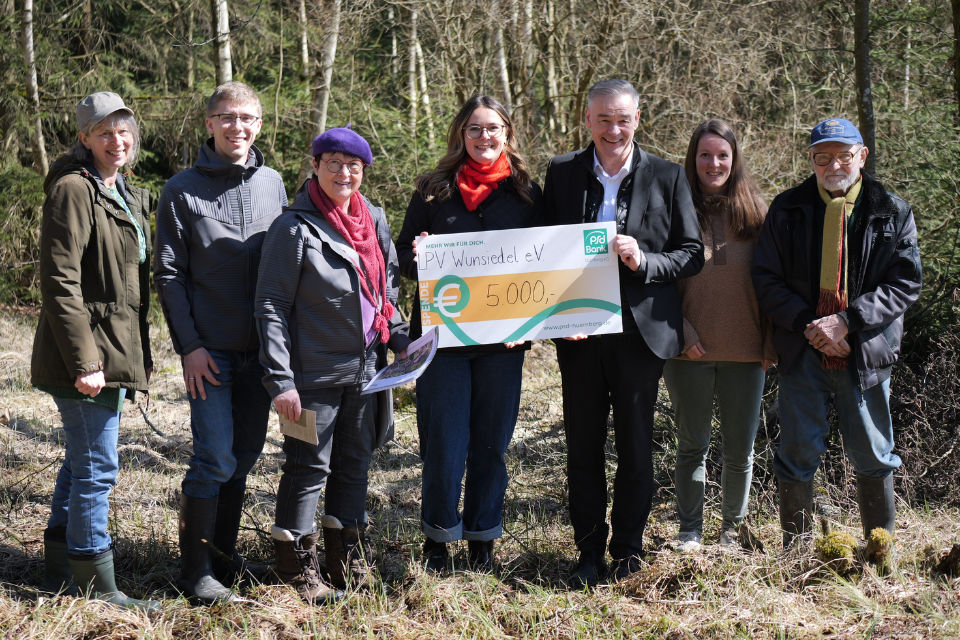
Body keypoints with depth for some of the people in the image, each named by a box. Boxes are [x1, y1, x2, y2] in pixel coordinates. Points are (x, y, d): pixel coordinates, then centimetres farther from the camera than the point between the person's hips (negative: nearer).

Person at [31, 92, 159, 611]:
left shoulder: (126, 194, 15)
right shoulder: (73, 189, -14)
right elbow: (60, 281, -20)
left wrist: (140, 352, 18)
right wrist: (83, 360, -23)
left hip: (115, 349, 10)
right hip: (90, 351, -10)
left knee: (82, 460, 17)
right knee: (97, 467, -4)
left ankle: (61, 570, 29)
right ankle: (97, 585, 5)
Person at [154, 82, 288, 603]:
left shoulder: (272, 184, 10)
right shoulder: (183, 190, -2)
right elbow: (170, 275, -3)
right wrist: (189, 346, -11)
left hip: (261, 347, 4)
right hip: (210, 350, -4)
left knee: (245, 454, 10)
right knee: (216, 458, -7)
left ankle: (223, 553, 23)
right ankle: (196, 571, 4)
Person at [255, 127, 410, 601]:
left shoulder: (374, 220, 8)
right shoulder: (295, 228, -10)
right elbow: (271, 307, -12)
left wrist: (400, 339, 5)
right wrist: (281, 380, -17)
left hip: (365, 370, 6)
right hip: (314, 374, -6)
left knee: (354, 463, 14)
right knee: (309, 467, 1)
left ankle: (347, 559, 26)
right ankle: (296, 567, 14)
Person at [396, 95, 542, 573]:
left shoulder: (526, 193, 7)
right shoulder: (433, 190, 5)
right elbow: (403, 257, 8)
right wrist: (417, 257, -17)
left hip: (502, 337, 1)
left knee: (491, 442, 7)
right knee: (443, 442, -1)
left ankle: (482, 542, 21)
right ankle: (437, 539, 17)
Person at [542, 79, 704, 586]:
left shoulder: (667, 177, 2)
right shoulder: (562, 173, 6)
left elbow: (692, 253, 2)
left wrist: (643, 261, -16)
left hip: (641, 331, -1)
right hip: (579, 332, 1)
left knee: (635, 449, 6)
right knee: (583, 447, 8)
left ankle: (628, 550, 21)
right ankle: (590, 551, 20)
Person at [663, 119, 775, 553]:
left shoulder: (755, 210, 5)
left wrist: (772, 341, 0)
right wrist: (681, 331, -10)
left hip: (744, 350, 1)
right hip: (689, 350, -1)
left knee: (740, 447, 7)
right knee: (692, 444, 8)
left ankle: (732, 527, 25)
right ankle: (690, 531, 21)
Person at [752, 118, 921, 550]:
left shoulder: (892, 213, 2)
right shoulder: (787, 210, 4)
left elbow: (905, 283, -3)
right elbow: (766, 279, 2)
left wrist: (847, 321, -16)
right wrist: (807, 324, -13)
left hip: (866, 349, 0)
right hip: (803, 350, 0)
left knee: (873, 456, 8)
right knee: (799, 452, 2)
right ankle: (796, 549, 15)